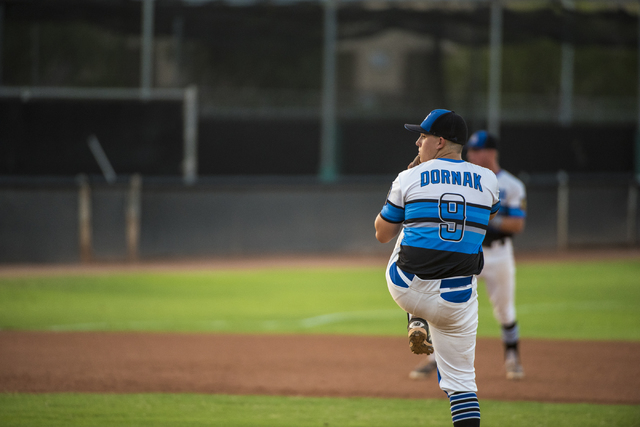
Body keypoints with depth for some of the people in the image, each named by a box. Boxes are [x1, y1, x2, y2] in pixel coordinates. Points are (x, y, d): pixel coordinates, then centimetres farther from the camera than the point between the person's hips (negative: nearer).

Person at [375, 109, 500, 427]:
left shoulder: (410, 179, -4)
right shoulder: (488, 180, 3)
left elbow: (382, 234, 8)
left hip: (406, 289, -1)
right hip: (457, 299, 1)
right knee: (460, 377, 10)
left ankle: (416, 324, 21)